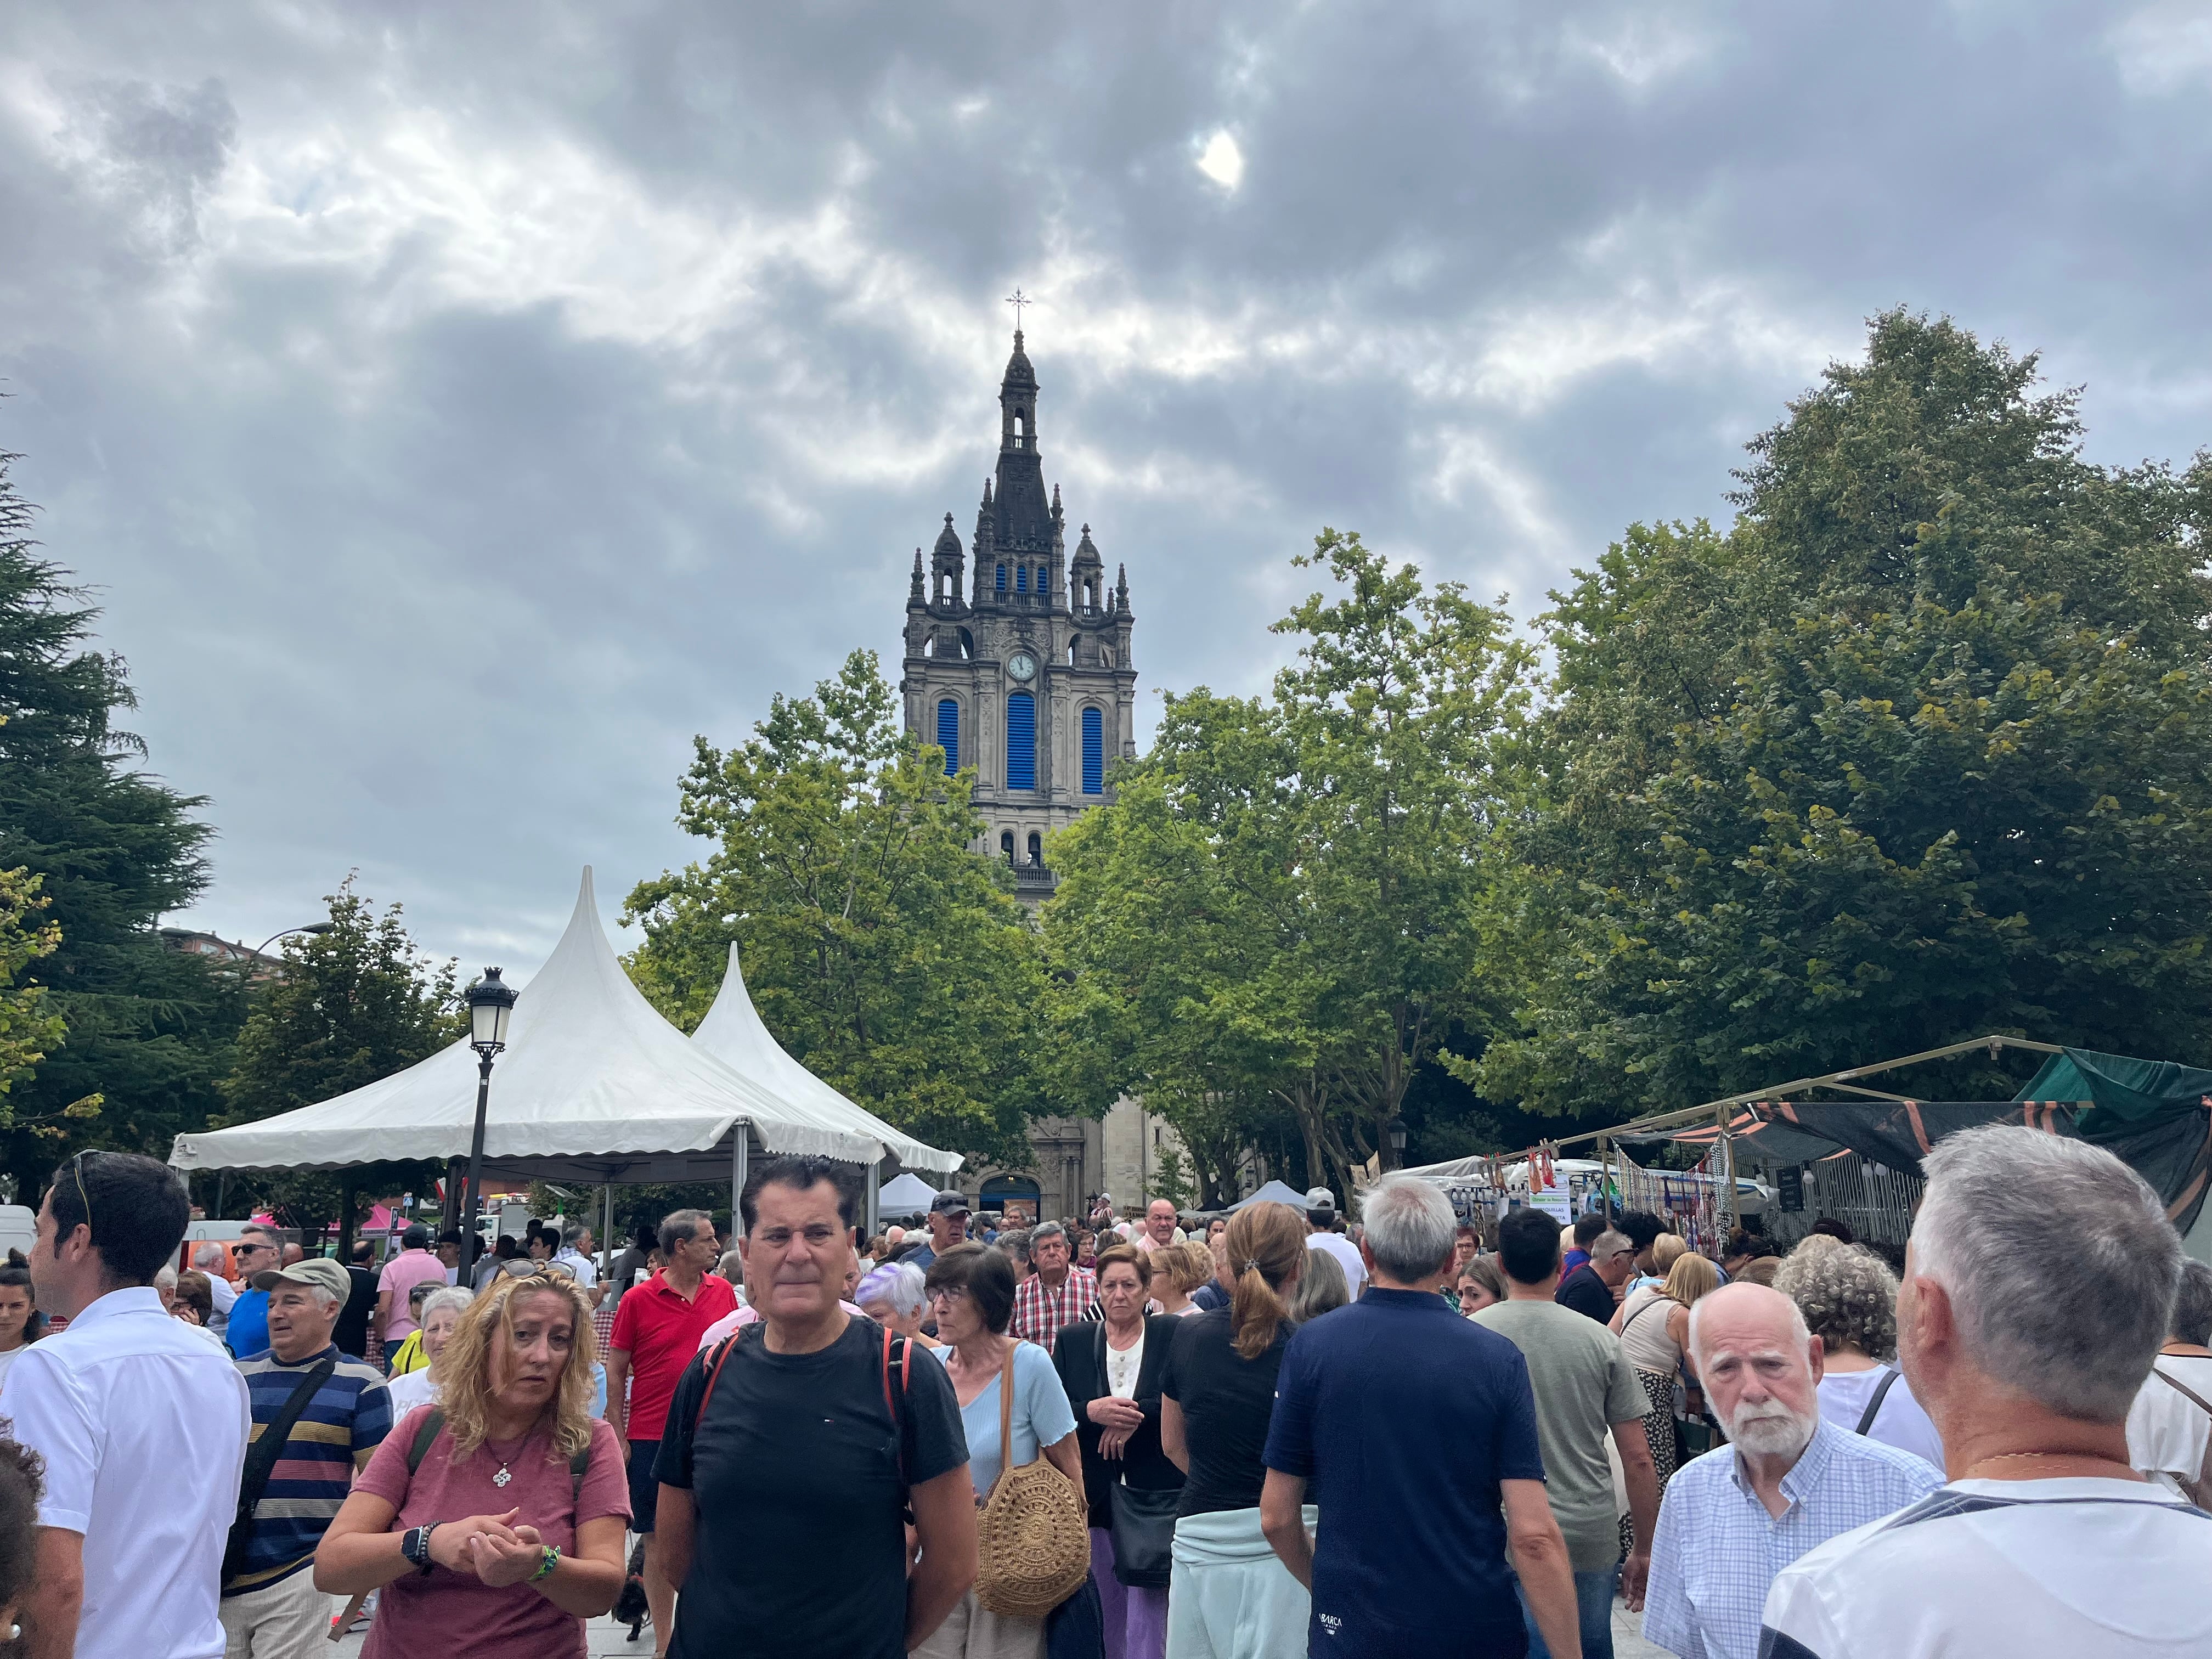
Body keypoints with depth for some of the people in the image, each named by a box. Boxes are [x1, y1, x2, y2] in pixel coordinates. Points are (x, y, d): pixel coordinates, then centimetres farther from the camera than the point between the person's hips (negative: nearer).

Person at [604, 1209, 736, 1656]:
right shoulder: (638, 1300, -6)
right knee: (659, 1541, 8)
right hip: (652, 1438, -2)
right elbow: (615, 1371, 0)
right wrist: (618, 1437, -3)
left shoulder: (723, 1292, 2)